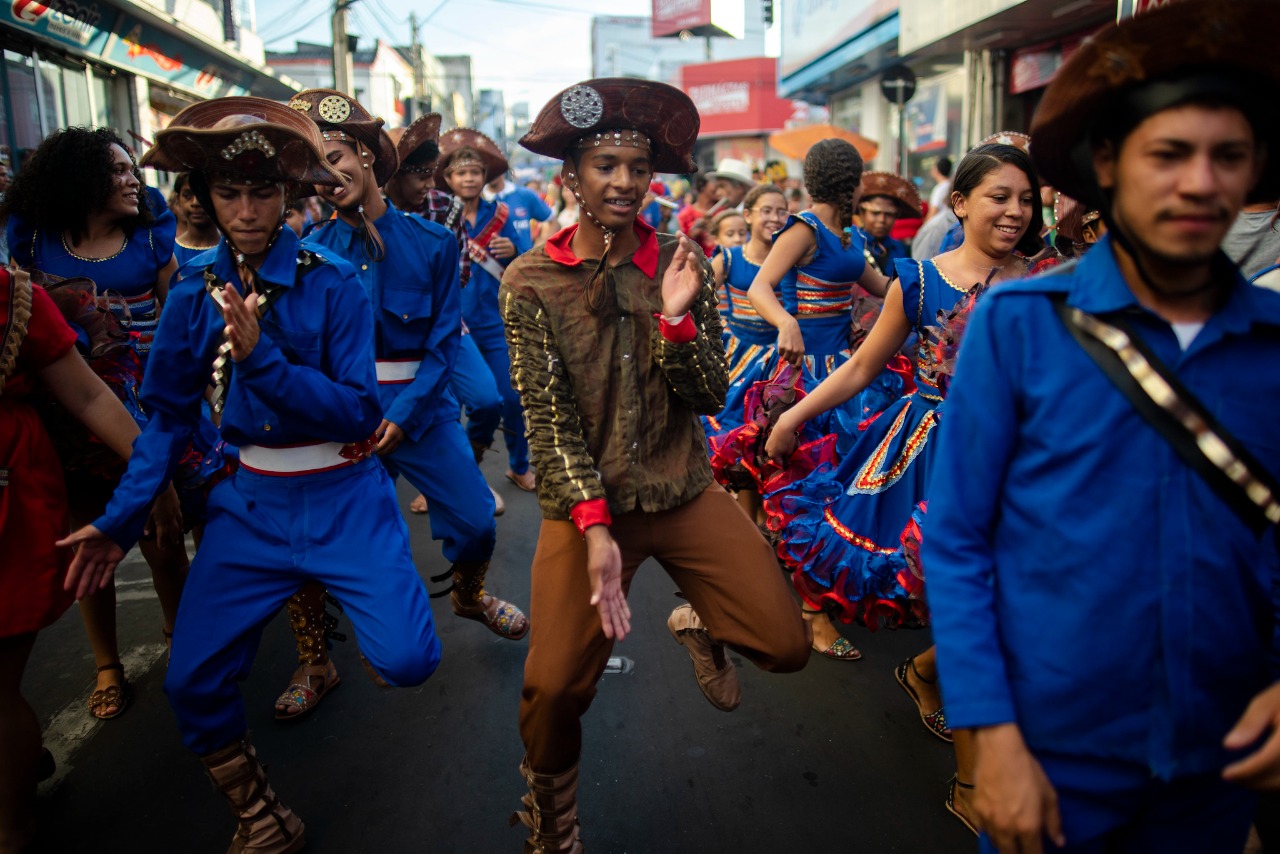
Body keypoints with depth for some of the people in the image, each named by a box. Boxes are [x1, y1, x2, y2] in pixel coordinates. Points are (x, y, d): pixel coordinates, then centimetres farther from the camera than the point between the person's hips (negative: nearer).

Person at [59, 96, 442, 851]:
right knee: (193, 682, 2)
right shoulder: (195, 294, 4)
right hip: (252, 502, 4)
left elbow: (359, 413, -15)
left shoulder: (333, 285, -8)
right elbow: (169, 415, 7)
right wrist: (121, 520, 0)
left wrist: (263, 358, -24)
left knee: (407, 662, -16)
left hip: (344, 498, -3)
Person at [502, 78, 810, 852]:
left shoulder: (682, 264, -1)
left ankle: (699, 628, 32)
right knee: (555, 687, -9)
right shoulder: (531, 283, -6)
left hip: (684, 490, 2)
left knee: (788, 646, -4)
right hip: (585, 500, -2)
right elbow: (550, 421, -8)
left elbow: (712, 397, -3)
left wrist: (675, 319, -20)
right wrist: (595, 526, -18)